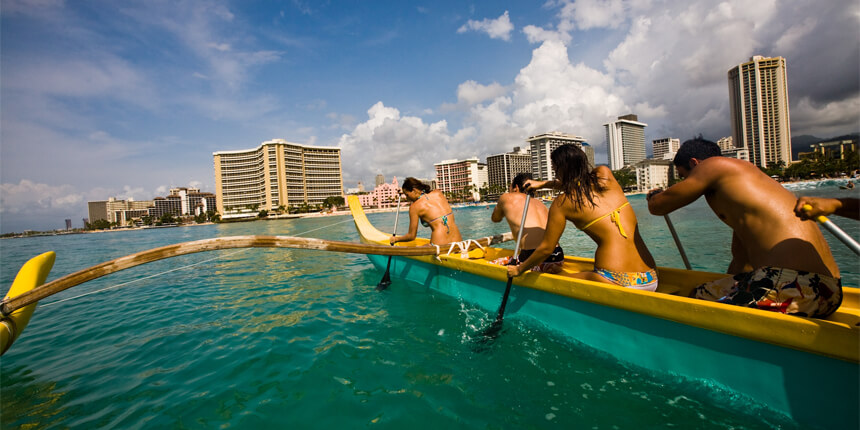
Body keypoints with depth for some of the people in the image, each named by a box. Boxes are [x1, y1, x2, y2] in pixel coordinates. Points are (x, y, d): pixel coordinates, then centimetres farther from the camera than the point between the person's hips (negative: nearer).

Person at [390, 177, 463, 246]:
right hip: (458, 242, 5)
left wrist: (396, 239, 25)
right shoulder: (438, 193, 8)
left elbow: (411, 236, 5)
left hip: (439, 246, -5)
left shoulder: (414, 207, -3)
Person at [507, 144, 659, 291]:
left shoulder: (562, 203, -7)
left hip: (614, 282, -6)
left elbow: (546, 248, -1)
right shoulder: (605, 175, 7)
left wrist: (519, 269, 13)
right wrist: (543, 183, 37)